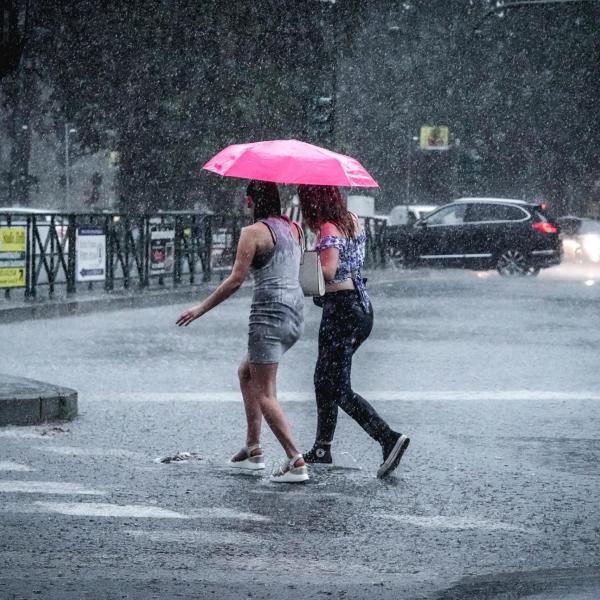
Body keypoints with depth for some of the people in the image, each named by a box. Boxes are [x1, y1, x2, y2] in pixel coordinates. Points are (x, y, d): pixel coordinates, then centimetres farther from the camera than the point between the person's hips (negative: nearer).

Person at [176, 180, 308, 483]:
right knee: (246, 372, 25)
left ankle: (296, 461, -16)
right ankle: (253, 449, 23)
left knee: (264, 395, -4)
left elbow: (235, 280, -12)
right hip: (296, 311, 8)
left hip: (270, 311, -8)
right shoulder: (292, 227, 12)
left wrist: (201, 308, -3)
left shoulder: (253, 232, -9)